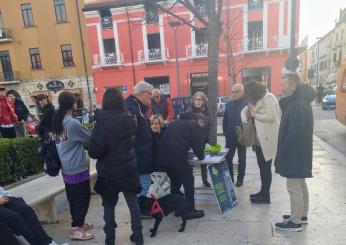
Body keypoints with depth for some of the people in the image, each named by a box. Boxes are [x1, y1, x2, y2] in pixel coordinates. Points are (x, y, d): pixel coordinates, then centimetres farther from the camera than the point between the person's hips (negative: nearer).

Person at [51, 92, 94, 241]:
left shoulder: (56, 122, 4)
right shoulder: (73, 123, -20)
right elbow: (90, 138, -12)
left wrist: (81, 142, 12)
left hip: (66, 167, 8)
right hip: (78, 168, -8)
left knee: (73, 198, 18)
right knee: (82, 198, 5)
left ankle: (78, 223, 31)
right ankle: (76, 229, 13)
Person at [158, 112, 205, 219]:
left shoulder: (176, 122, 28)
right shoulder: (196, 127, 8)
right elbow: (197, 144, 3)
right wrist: (201, 156, 22)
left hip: (163, 156, 7)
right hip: (177, 157, -7)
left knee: (175, 181, 24)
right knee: (188, 181, 10)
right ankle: (190, 210, 17)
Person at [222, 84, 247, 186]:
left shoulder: (246, 104, -10)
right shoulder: (228, 104, 6)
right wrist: (225, 132, 5)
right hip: (230, 137, 4)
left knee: (241, 159, 11)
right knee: (228, 158, 8)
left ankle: (240, 179, 25)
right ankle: (229, 177, 24)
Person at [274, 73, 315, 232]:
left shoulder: (297, 105, -22)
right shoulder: (299, 102, 11)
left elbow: (295, 133, -26)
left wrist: (282, 152, -17)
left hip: (295, 153, -10)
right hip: (299, 152, 10)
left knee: (294, 187, 0)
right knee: (300, 185, 19)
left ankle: (295, 222, 13)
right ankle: (302, 215, 33)